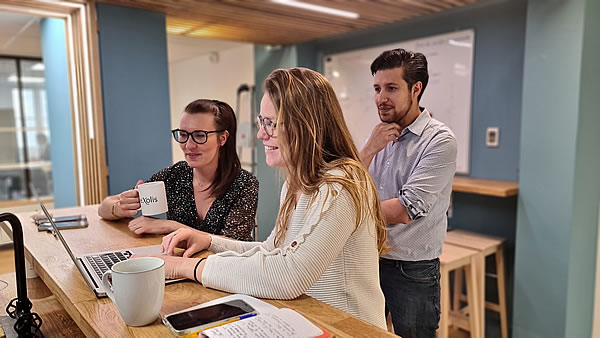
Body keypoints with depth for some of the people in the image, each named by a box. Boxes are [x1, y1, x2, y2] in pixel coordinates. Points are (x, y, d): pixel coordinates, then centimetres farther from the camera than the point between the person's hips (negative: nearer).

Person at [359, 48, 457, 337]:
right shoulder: (377, 136, 3)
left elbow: (404, 211, -23)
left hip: (412, 271, -5)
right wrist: (370, 149, -14)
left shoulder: (439, 140, -16)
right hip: (370, 260, 6)